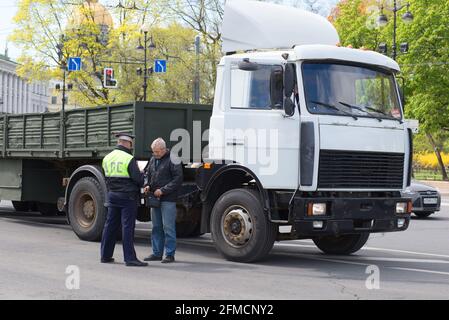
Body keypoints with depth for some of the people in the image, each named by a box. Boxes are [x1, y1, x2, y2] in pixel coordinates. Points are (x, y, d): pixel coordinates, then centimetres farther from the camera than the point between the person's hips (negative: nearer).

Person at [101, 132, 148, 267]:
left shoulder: (107, 158, 7)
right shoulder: (129, 159, -15)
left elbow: (107, 177, 13)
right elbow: (138, 178, -14)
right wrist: (143, 175, 6)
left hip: (112, 194, 7)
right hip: (127, 196, -7)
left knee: (110, 225, 13)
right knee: (128, 227, -5)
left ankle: (105, 255, 18)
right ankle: (130, 258, -4)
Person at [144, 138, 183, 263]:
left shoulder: (173, 160, -8)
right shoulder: (153, 159, 14)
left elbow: (178, 179, -12)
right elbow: (148, 174, 26)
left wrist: (163, 190, -15)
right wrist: (148, 185, 5)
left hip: (168, 199, -7)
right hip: (154, 198, 7)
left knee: (168, 227, -5)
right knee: (156, 227, 11)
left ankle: (170, 254, 1)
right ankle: (157, 253, 18)